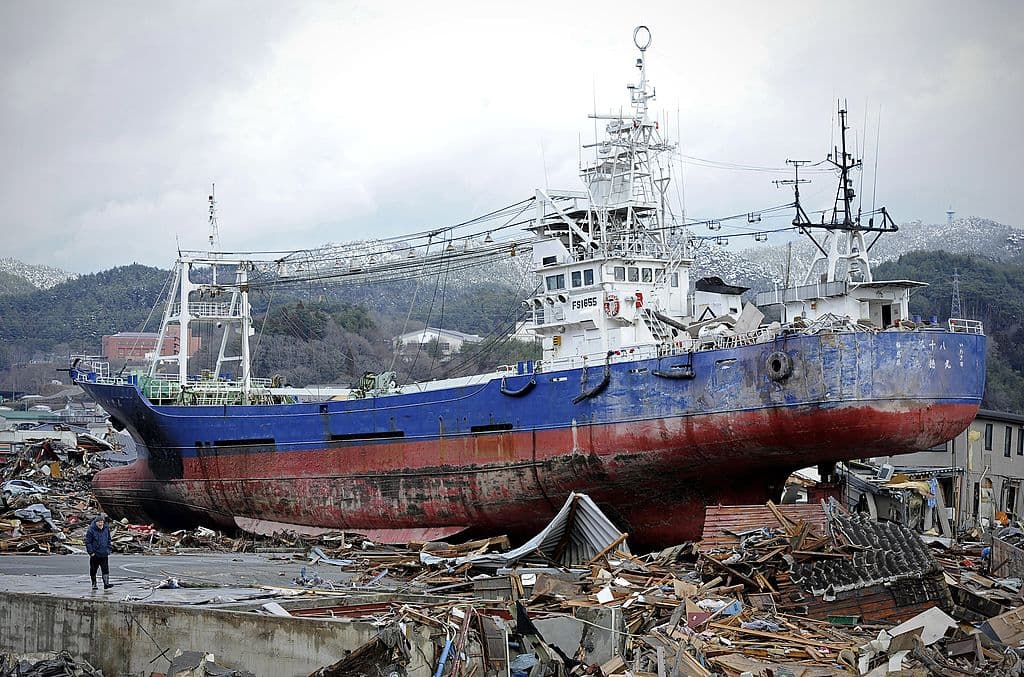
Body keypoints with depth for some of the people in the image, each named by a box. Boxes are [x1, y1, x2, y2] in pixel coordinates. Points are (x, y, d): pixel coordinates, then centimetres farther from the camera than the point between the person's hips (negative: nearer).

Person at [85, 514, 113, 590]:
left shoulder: (106, 529, 5)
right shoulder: (91, 530, -10)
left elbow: (109, 540, 17)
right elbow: (88, 542, -9)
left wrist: (108, 549, 10)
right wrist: (91, 552, -13)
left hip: (104, 554, 3)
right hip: (95, 555, -3)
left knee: (105, 569, -6)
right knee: (93, 570, 7)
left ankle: (106, 583, -8)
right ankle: (94, 584, 19)